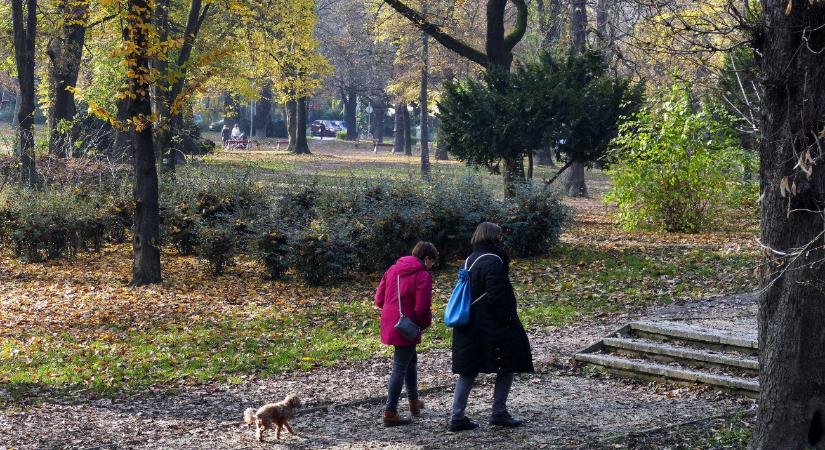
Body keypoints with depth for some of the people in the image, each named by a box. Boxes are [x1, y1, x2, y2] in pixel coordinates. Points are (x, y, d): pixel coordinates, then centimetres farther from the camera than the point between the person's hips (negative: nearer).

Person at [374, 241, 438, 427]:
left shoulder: (392, 270, 9)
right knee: (400, 368, -2)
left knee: (411, 360, 25)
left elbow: (379, 299, 9)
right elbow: (422, 308, -20)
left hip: (390, 325, 8)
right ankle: (390, 413, -1)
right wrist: (426, 322, -1)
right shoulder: (423, 276, -14)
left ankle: (414, 401, 38)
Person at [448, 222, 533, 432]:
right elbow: (498, 296, -22)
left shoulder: (471, 259, 12)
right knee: (508, 366, 6)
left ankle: (457, 417, 8)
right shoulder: (492, 261, -16)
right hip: (491, 326, -8)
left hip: (470, 326, 9)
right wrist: (508, 319, -14)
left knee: (468, 370, 10)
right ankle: (499, 413, 8)